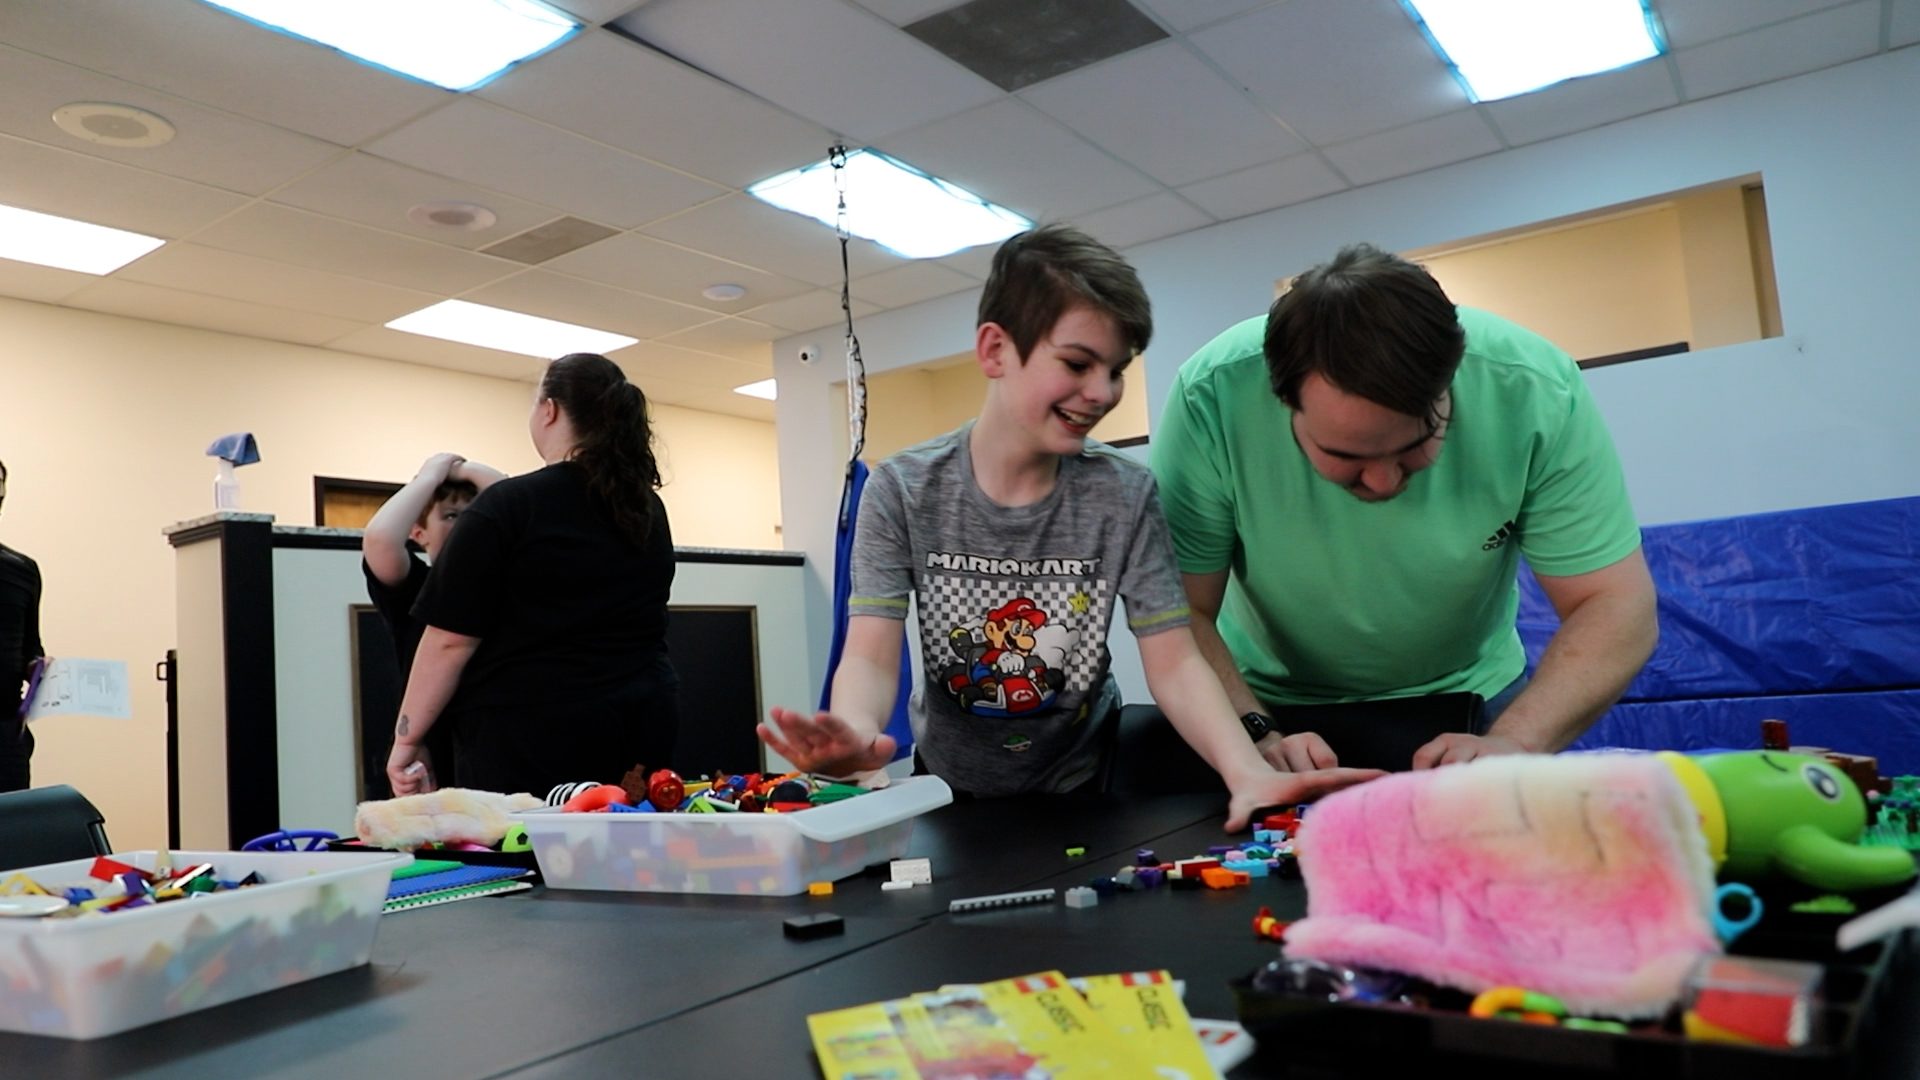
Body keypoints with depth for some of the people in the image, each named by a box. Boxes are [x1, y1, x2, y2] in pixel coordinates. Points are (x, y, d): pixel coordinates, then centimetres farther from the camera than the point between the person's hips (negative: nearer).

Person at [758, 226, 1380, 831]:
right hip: (951, 792, 0)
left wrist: (1248, 771, -33)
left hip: (1084, 787, 1)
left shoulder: (1125, 496, -11)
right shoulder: (903, 491, -12)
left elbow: (1174, 661, -14)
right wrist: (855, 731, -43)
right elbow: (872, 654, -19)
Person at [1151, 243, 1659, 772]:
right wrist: (1253, 736, -36)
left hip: (1470, 698, 1)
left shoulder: (1537, 390, -23)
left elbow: (1616, 606, -18)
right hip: (1265, 705, 0)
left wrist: (1513, 744, -33)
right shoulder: (1212, 397, -27)